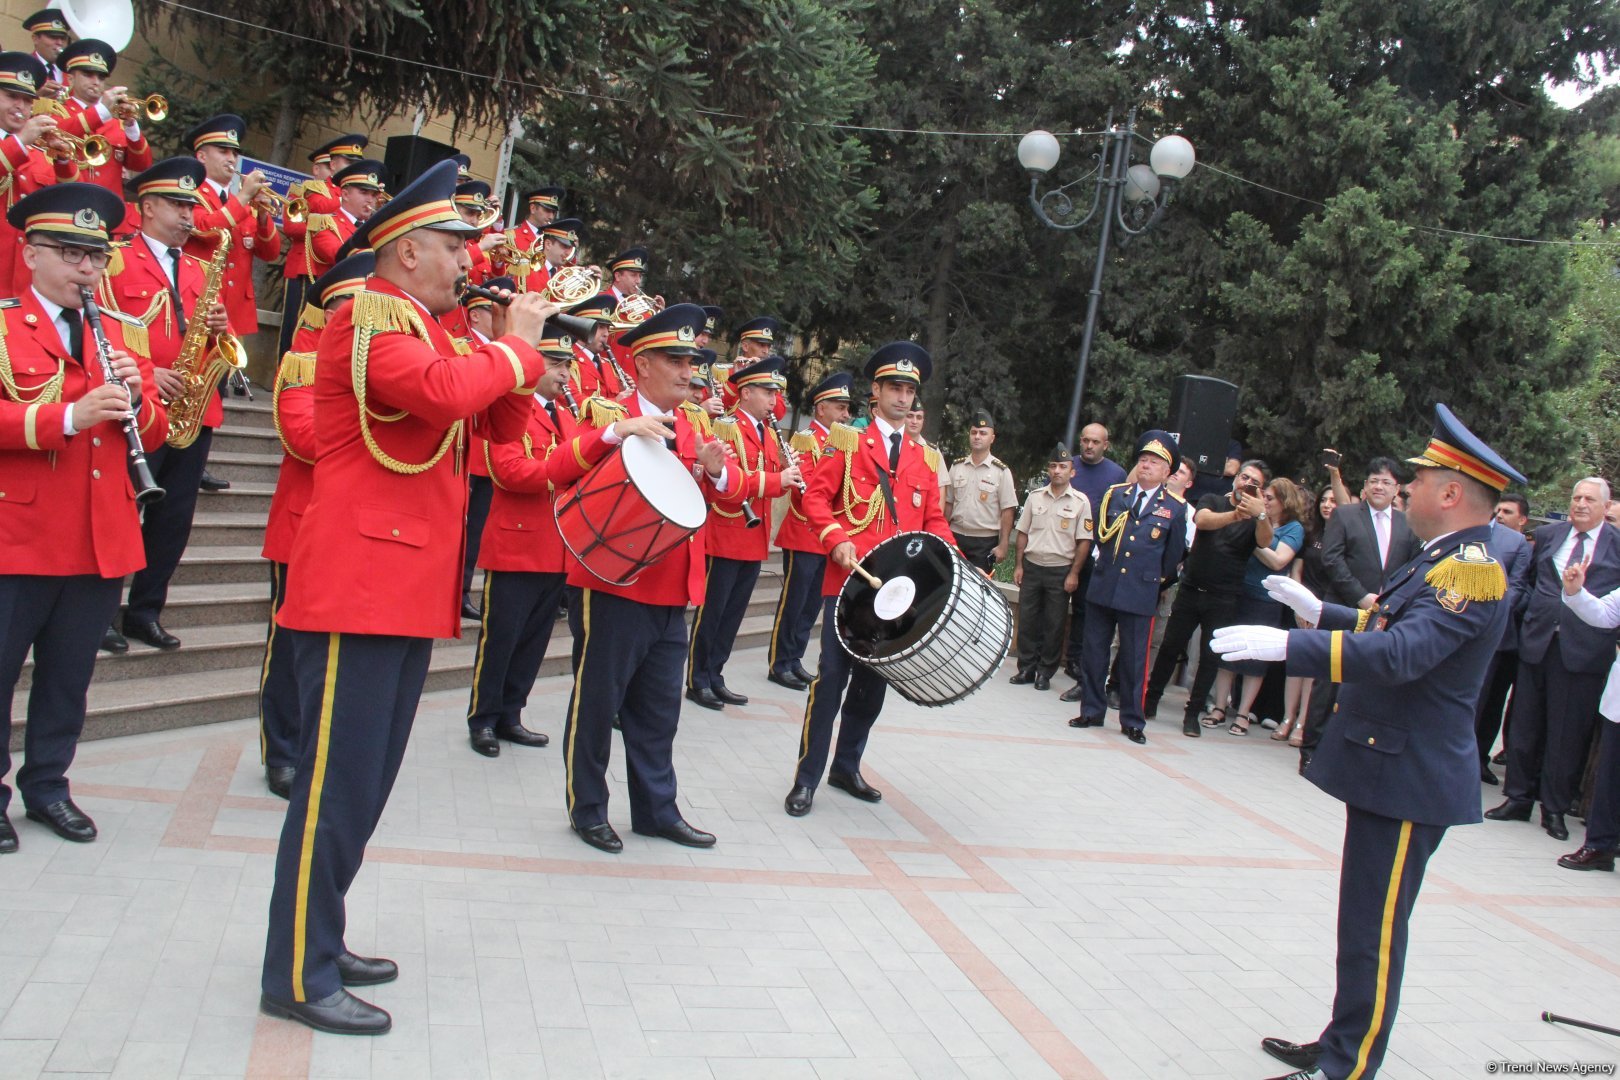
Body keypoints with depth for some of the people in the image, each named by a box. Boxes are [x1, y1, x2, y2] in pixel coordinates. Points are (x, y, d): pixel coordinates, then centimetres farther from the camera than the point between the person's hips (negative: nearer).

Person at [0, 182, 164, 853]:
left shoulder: (119, 336, 15)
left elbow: (155, 433, 11)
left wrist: (135, 399, -9)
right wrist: (69, 417, -27)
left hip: (102, 541, 5)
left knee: (69, 675, 13)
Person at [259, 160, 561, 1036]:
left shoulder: (426, 328, 20)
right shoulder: (370, 316, -9)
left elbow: (502, 425, 19)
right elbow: (444, 393, -28)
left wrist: (521, 354, 4)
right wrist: (514, 348, -12)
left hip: (410, 590, 10)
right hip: (359, 585, -10)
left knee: (366, 779, 15)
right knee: (338, 783, -6)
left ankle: (318, 940, 27)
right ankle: (300, 978, 2)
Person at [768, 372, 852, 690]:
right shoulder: (805, 439, -10)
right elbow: (805, 488, -21)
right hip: (804, 536, -8)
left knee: (812, 604, 12)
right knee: (793, 602, -2)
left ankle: (795, 660, 21)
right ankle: (779, 664, 6)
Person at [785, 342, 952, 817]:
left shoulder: (925, 459, 15)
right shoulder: (847, 442, 3)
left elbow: (934, 519, 15)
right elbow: (816, 497, -3)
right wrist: (836, 540, -19)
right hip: (848, 580, -4)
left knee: (875, 681, 12)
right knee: (833, 676, -6)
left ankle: (847, 767, 27)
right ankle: (807, 777, 2)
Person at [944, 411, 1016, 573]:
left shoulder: (1001, 471, -4)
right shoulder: (956, 467, 8)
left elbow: (1007, 511, -6)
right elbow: (948, 503, 13)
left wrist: (1002, 545, -11)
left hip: (985, 541, -3)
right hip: (955, 537, 4)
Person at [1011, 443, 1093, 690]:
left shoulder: (1080, 502, -5)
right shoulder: (1035, 497, 4)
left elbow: (1084, 541, -5)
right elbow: (1023, 533, 9)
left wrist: (1074, 574, -8)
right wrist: (1018, 565, 4)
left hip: (1060, 570, -3)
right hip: (1032, 567, 3)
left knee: (1054, 624, 4)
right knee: (1027, 619, 6)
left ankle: (1045, 672, 15)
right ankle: (1026, 668, 17)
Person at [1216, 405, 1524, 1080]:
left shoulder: (1472, 572, -21)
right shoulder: (1446, 559, 11)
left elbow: (1401, 653, -35)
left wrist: (1288, 645, -36)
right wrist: (1318, 611, 24)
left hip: (1410, 779, -10)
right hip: (1387, 766, 10)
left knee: (1374, 932, -1)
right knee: (1366, 923, 19)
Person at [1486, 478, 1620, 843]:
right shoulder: (1547, 535, 11)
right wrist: (1534, 609, 10)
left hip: (1583, 648, -3)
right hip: (1538, 640, 3)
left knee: (1568, 732, 3)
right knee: (1525, 724, 9)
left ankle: (1555, 808, 15)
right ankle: (1518, 798, 21)